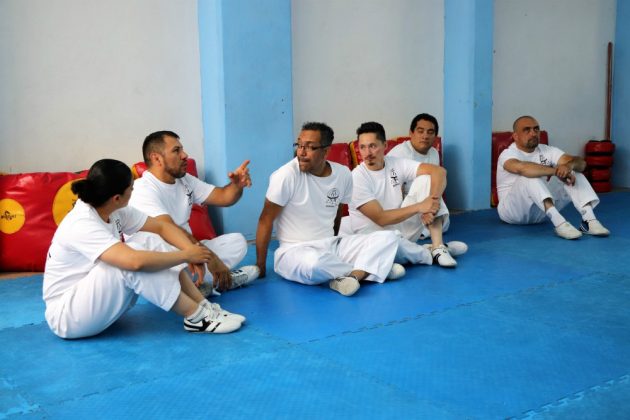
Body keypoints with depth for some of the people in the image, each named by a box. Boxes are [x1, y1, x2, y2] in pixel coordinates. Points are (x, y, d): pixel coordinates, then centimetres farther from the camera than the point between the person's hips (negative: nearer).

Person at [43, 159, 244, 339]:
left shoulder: (114, 211, -3)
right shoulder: (82, 225, -29)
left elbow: (162, 227, 1)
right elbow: (135, 261, -41)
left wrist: (191, 249, -18)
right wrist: (186, 256, -28)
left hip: (101, 304, 9)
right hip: (68, 315, -9)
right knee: (134, 254, -30)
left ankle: (203, 306, -10)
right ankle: (196, 317, -20)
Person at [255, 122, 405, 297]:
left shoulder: (343, 174, 0)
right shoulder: (286, 175, -16)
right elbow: (266, 220, -12)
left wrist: (333, 247, 16)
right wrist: (260, 266, -10)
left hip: (332, 245, 6)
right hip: (295, 250, -5)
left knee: (388, 238, -9)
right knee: (314, 262, -41)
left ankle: (348, 277, -31)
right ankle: (368, 269, -13)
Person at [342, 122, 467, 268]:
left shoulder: (396, 164, -4)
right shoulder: (357, 178, -17)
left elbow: (439, 171, -10)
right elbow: (380, 219, -22)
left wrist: (433, 201, -27)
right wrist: (419, 207, -24)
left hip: (402, 228, 5)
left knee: (425, 179, -10)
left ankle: (438, 247, -19)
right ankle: (431, 253, -10)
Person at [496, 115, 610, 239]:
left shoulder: (547, 151, 2)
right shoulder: (508, 154, -14)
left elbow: (581, 163, -11)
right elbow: (521, 168, -40)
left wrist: (569, 165, -35)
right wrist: (556, 171, -43)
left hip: (541, 210, 6)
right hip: (513, 209, -6)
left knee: (574, 173, -10)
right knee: (529, 175, -33)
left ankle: (589, 220, -29)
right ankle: (559, 222, -47)